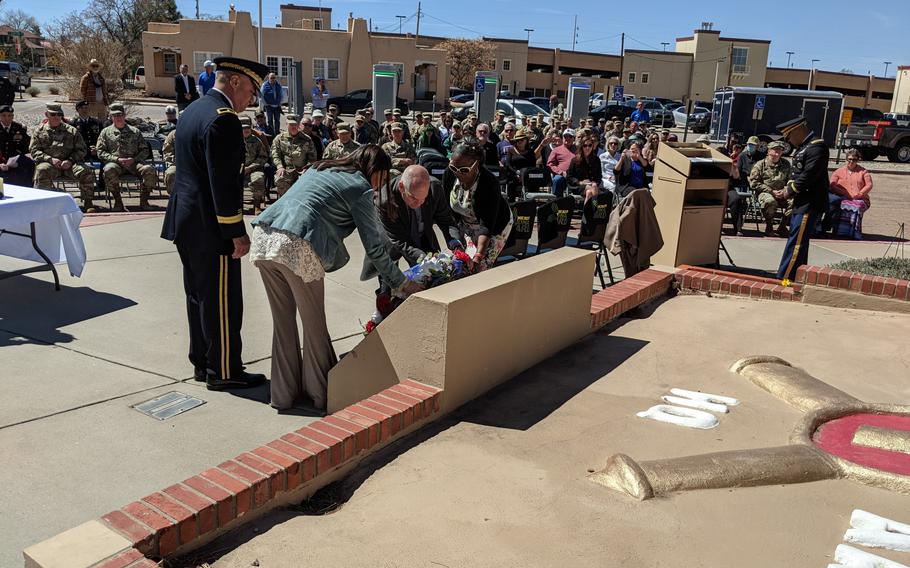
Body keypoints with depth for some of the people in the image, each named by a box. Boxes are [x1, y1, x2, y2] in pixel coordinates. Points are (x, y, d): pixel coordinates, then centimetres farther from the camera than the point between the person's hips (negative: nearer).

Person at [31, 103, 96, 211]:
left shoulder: (72, 131, 16)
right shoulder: (39, 131, 14)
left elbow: (81, 150, 11)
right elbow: (34, 150, 7)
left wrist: (70, 160, -7)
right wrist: (50, 159, -11)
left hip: (68, 165, 1)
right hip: (48, 163, -1)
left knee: (87, 172, -27)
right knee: (42, 170, -36)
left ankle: (87, 202, -15)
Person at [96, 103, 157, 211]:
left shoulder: (135, 131, 21)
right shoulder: (106, 132, 17)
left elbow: (145, 150, 14)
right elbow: (101, 153, 8)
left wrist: (134, 159, -6)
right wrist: (117, 159, -9)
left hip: (134, 163, 1)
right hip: (115, 163, -1)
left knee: (150, 169, -31)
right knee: (109, 170, -38)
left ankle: (143, 202, -19)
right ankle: (118, 201, -22)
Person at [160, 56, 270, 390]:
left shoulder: (191, 111, 14)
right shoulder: (224, 118, -18)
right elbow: (223, 182, -22)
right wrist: (236, 233, -18)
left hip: (186, 222, 10)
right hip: (211, 228, -10)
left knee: (198, 295, 17)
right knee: (222, 301, 0)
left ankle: (202, 362, 28)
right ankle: (223, 372, 10)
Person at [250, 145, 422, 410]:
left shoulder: (318, 168, 27)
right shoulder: (359, 187, 5)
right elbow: (375, 246, 5)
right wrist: (402, 284, 14)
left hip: (264, 238, 7)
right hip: (297, 248, -7)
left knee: (282, 320, 16)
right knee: (314, 323, 9)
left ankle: (284, 392, 25)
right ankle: (320, 392, 21)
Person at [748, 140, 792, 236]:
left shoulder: (786, 164, 15)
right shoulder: (760, 165, 2)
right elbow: (754, 183, -4)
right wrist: (771, 191, -10)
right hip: (764, 193, -4)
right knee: (770, 201, -39)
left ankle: (782, 226, -5)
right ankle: (769, 226, -13)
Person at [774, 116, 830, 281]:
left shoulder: (817, 148, -16)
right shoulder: (803, 147, 16)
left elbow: (808, 176, -22)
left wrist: (789, 192, -12)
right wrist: (787, 189, 4)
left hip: (810, 204, -10)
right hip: (801, 202, 10)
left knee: (796, 241, -8)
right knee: (797, 240, 16)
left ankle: (784, 278, -7)